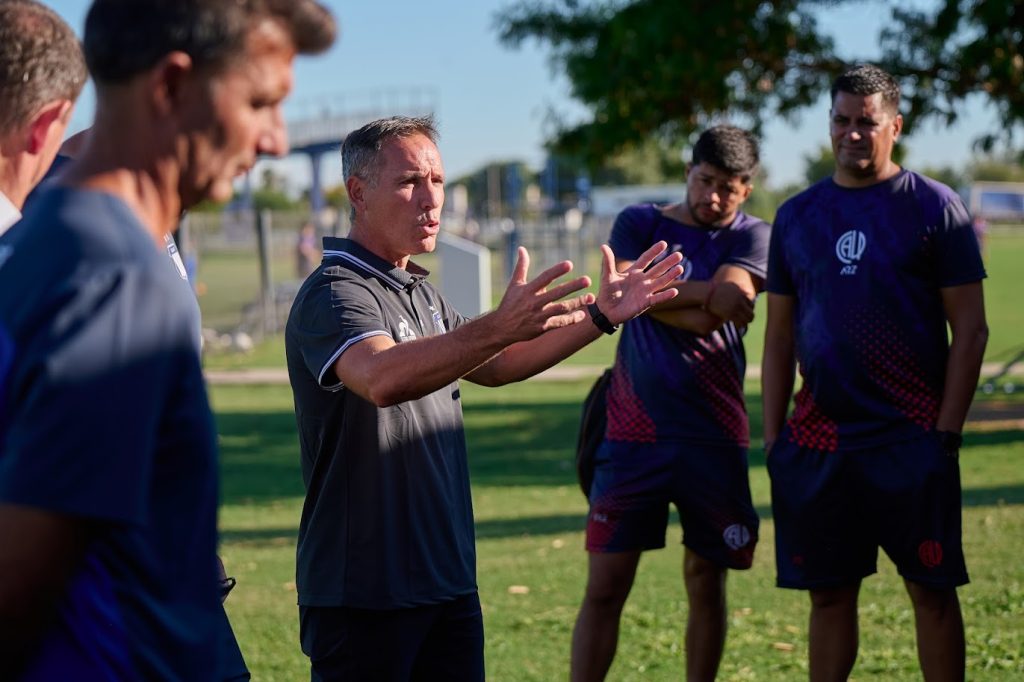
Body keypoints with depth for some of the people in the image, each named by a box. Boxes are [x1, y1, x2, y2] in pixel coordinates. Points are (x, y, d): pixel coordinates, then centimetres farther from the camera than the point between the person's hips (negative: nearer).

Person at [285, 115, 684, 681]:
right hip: (364, 593, -9)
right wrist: (498, 328, -48)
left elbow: (493, 368, 28)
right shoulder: (333, 293, -14)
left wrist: (599, 316, 18)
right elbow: (382, 379, -34)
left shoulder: (421, 293, 16)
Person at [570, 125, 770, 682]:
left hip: (713, 436, 0)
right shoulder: (639, 223, 9)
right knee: (605, 586, -2)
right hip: (633, 430, 0)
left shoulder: (752, 237, 5)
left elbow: (730, 301, -13)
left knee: (706, 583, 8)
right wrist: (707, 295, -12)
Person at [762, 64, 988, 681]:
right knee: (829, 591, 8)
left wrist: (947, 429, -9)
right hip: (819, 439, 4)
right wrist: (773, 436, 8)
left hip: (912, 438, -4)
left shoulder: (934, 207, -1)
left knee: (931, 588, 0)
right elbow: (780, 336, 13)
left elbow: (970, 329, -3)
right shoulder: (797, 216, 10)